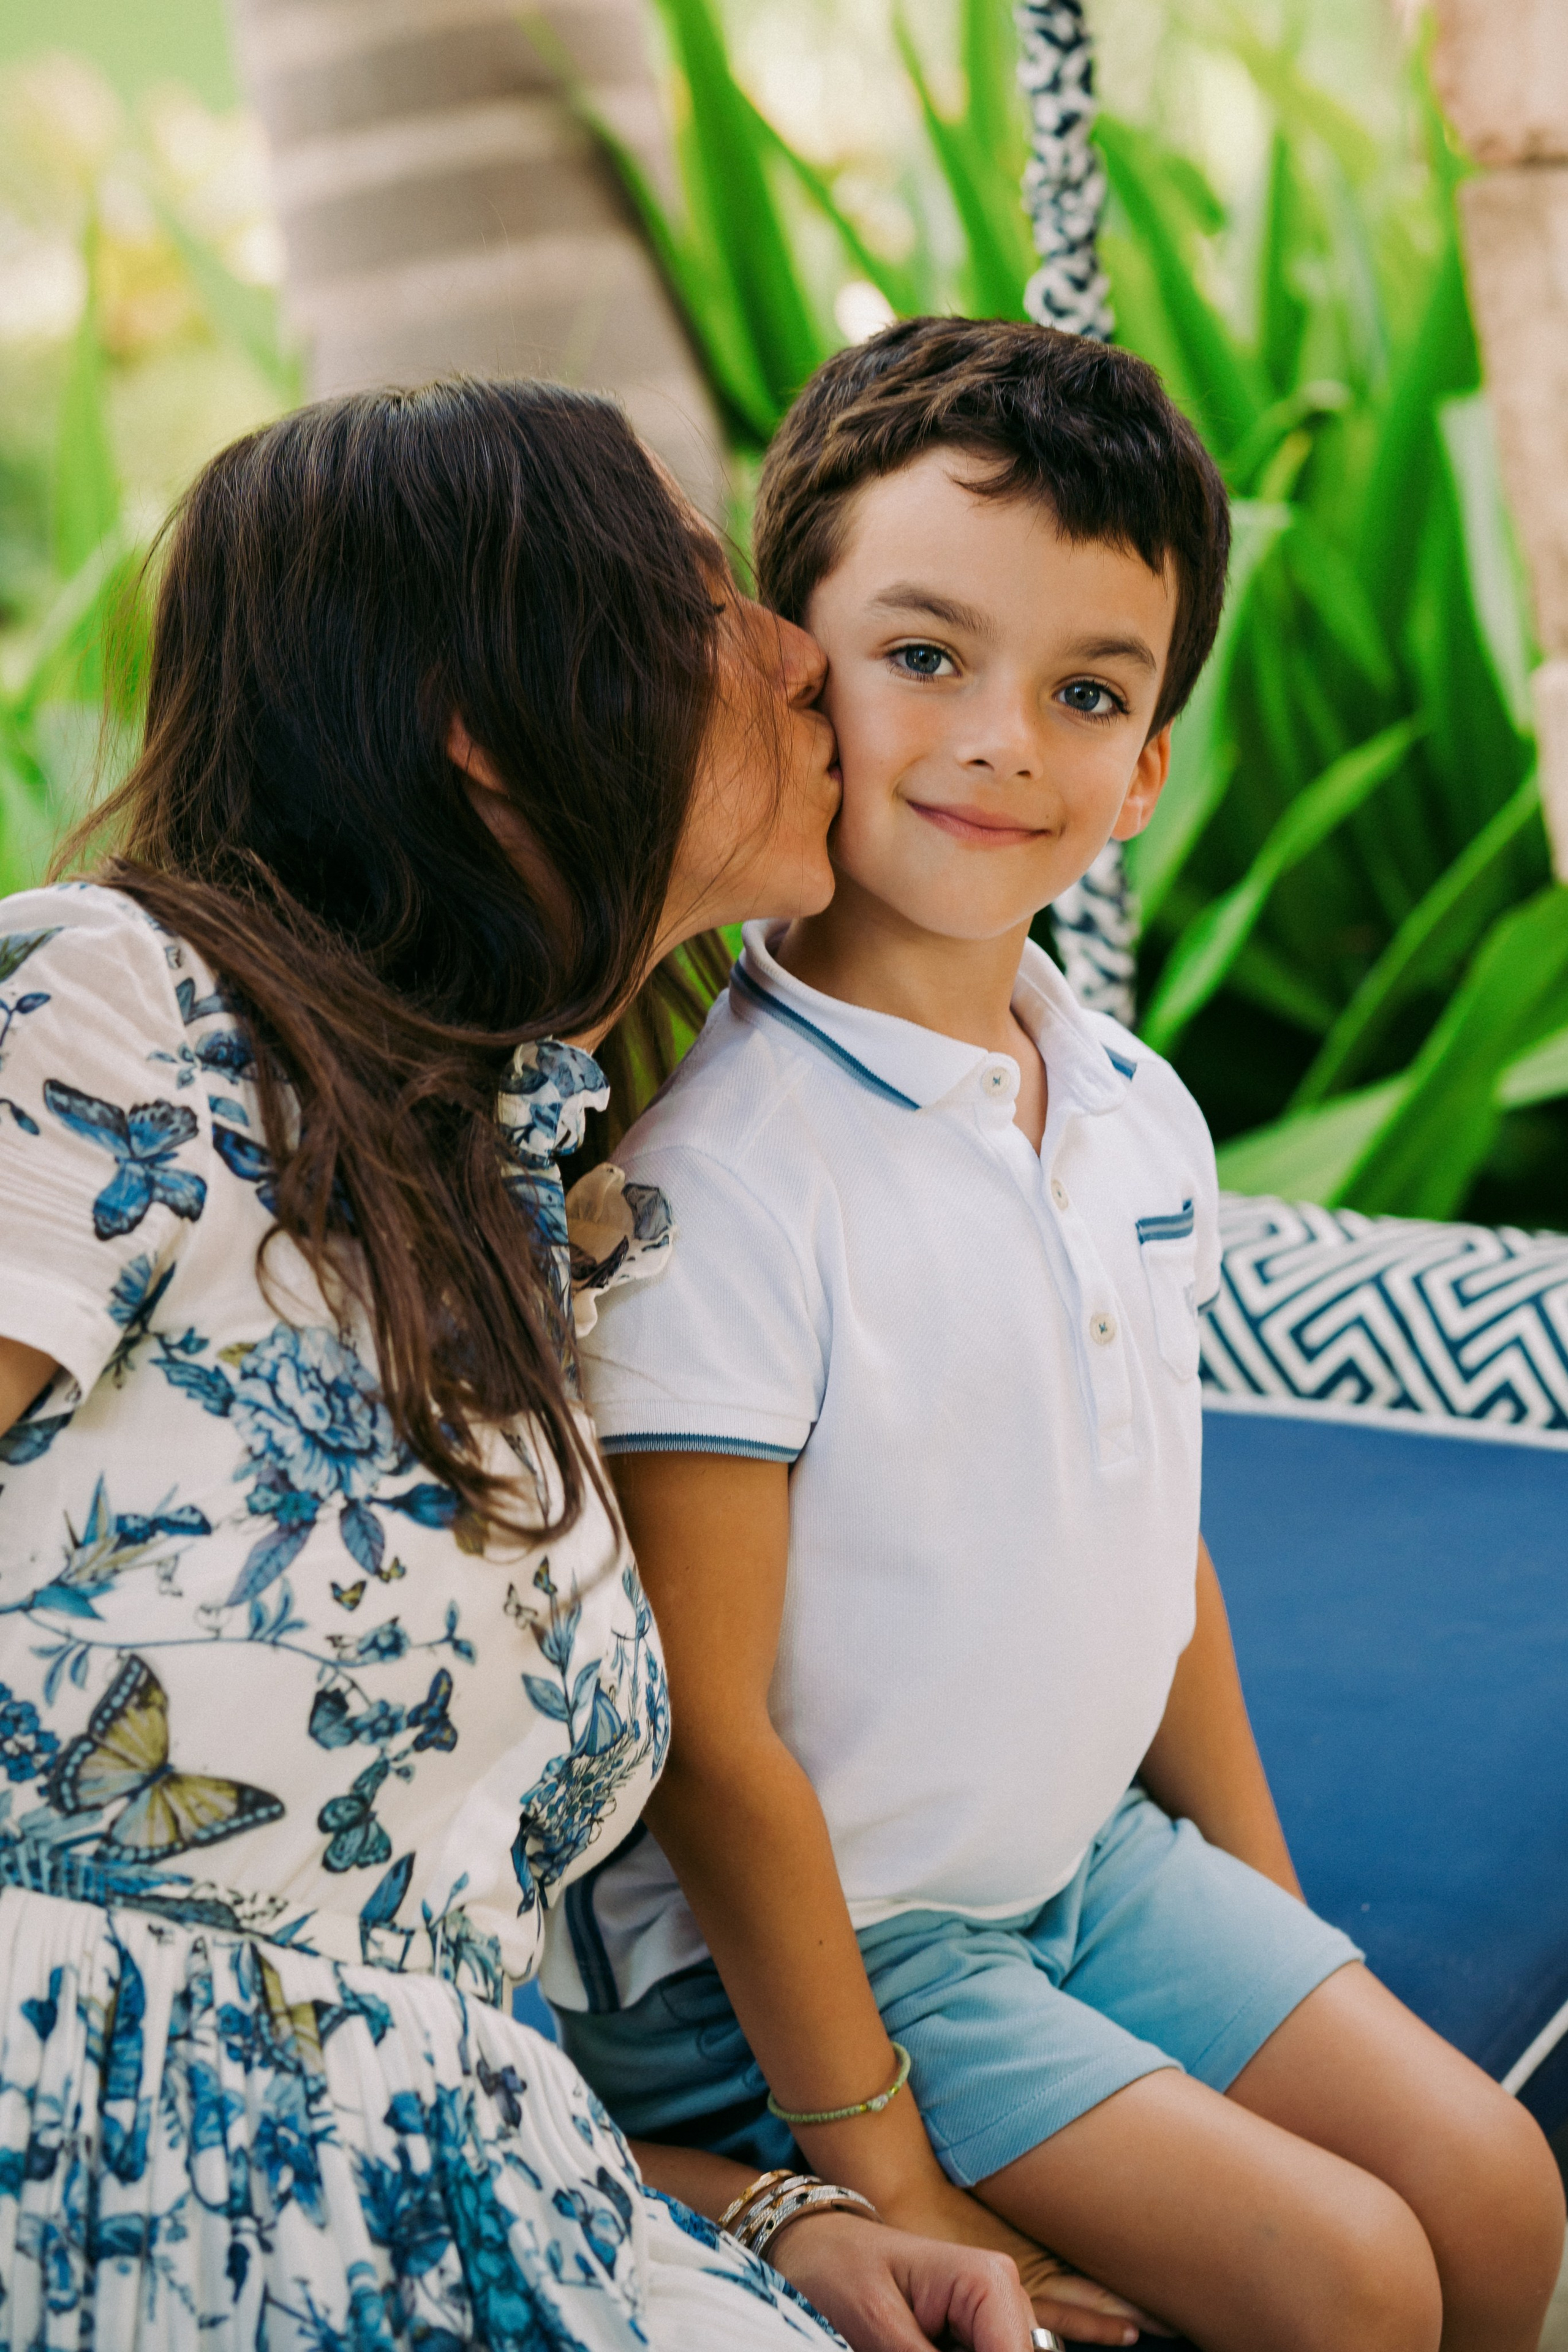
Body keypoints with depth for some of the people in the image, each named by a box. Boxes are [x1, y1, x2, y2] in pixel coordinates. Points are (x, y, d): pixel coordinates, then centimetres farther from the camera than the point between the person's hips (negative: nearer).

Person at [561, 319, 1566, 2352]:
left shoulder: (1142, 1116, -1)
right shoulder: (718, 1169, -26)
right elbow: (707, 1735, -23)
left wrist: (1279, 1928, 14)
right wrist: (888, 2184, -18)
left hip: (1089, 1861, 7)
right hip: (794, 1950, -7)